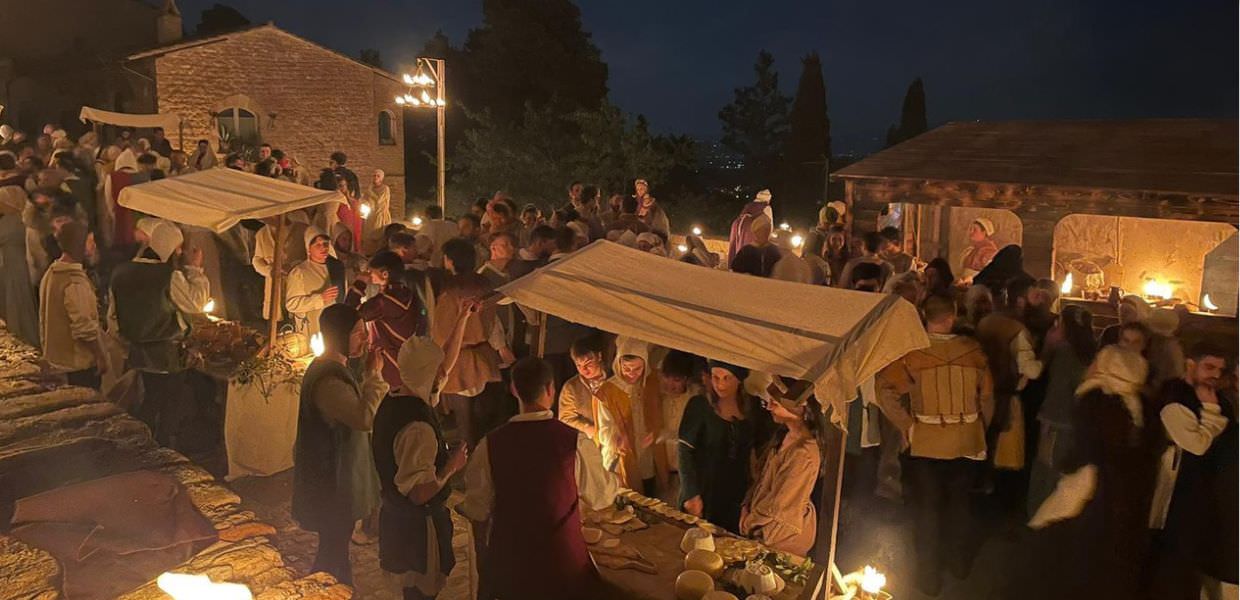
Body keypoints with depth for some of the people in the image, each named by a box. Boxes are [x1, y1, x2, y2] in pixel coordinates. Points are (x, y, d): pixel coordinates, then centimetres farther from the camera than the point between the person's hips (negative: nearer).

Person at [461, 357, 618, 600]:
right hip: (563, 564, -1)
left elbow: (476, 510, -5)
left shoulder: (490, 445, -14)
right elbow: (601, 498, -3)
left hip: (508, 568, 2)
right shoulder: (576, 443, -18)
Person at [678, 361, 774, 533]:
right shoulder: (699, 406, -10)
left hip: (738, 493, 3)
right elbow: (685, 451, -12)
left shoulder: (753, 407, 0)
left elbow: (763, 449, 10)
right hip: (705, 491, -3)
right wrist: (691, 494, -17)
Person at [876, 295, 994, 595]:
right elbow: (987, 397, 2)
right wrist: (980, 429, 16)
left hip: (926, 443, -2)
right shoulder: (973, 350, -8)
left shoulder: (911, 352, -16)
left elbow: (885, 393, -22)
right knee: (959, 503, 23)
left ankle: (929, 575, 23)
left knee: (926, 509, 12)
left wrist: (907, 425, -11)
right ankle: (958, 561, 40)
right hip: (965, 442, 3)